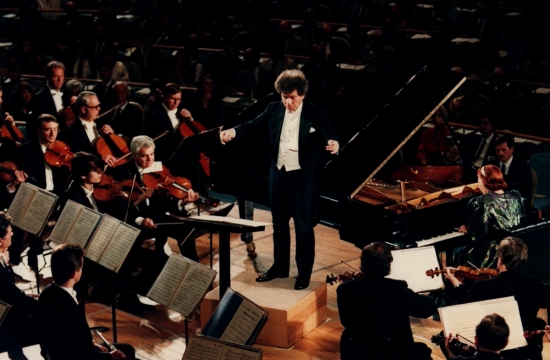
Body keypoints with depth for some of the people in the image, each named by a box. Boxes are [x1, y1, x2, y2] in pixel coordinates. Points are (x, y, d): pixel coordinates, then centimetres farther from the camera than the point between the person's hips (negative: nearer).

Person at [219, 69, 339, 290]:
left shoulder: (315, 114, -10)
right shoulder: (274, 109, 2)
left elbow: (329, 136, -18)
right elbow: (253, 125, -3)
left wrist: (333, 144, -43)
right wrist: (233, 132, -23)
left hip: (302, 176, -4)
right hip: (278, 173, 5)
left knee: (304, 226, 3)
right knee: (279, 223, 16)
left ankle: (304, 273, 15)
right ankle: (280, 267, 31)